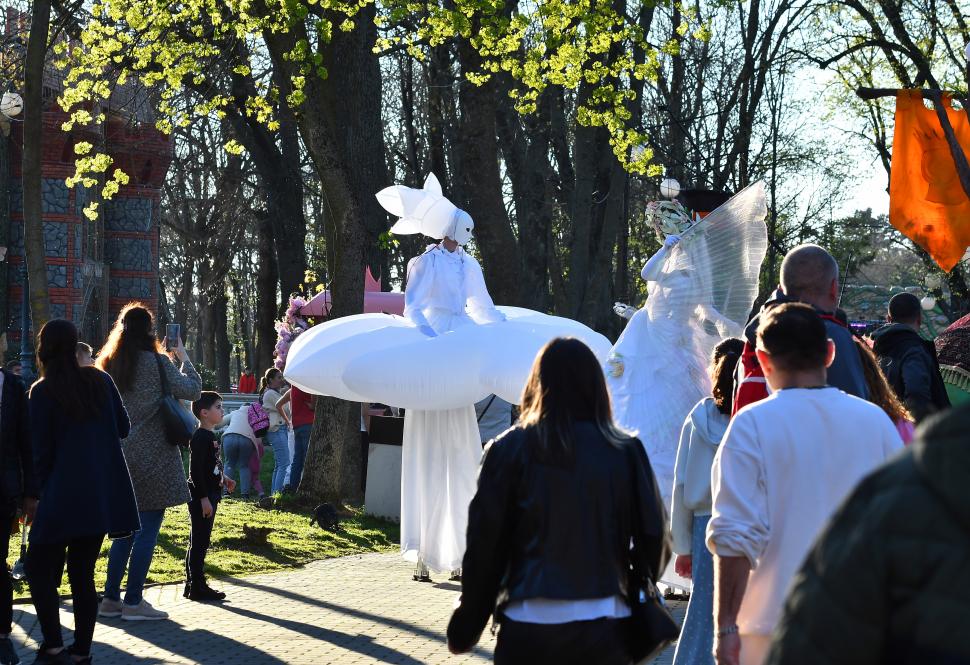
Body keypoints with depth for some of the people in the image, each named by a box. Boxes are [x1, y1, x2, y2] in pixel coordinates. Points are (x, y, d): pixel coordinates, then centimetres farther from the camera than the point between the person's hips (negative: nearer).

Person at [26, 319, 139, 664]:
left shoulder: (42, 392, -7)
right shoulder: (100, 380, 4)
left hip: (65, 494, -5)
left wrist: (45, 488, 7)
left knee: (39, 567, 5)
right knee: (83, 572, 11)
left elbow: (41, 450, -6)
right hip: (106, 494, 5)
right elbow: (123, 428, 12)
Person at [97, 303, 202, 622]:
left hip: (121, 456, 7)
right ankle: (133, 602, -2)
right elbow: (191, 390, -6)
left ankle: (111, 597, 16)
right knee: (148, 529, -2)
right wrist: (182, 355, 5)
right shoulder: (156, 361, -11)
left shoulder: (109, 365, 7)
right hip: (153, 456, -7)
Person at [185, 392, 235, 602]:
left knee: (198, 541, 14)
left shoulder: (211, 436, 14)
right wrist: (203, 498, -23)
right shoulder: (200, 437, -17)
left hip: (210, 494, 10)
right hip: (201, 495, -10)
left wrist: (224, 479, 19)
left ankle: (192, 585, 20)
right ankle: (197, 587, -2)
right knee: (199, 541, -6)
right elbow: (195, 470, -21)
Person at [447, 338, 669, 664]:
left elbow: (484, 544, -2)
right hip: (604, 628, 1)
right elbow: (654, 538, 1)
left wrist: (465, 628, 6)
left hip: (528, 631, -1)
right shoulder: (626, 452, 0)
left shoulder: (509, 450, -3)